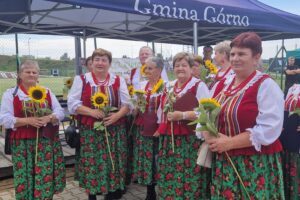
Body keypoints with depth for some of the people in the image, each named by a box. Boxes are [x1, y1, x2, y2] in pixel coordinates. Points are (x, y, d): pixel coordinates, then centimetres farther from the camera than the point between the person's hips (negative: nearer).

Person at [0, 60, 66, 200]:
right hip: (22, 144, -2)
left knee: (46, 176, 2)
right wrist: (28, 120, -18)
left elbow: (60, 112, 7)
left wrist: (49, 118, -15)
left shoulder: (47, 92, 11)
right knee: (25, 177, 1)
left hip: (47, 142, 2)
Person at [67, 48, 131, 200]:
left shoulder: (118, 81, 8)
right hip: (90, 131, -1)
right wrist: (91, 111, -17)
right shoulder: (81, 80, 2)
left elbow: (127, 103, 5)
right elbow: (72, 104, -3)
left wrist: (117, 115, -14)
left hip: (114, 131, 2)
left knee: (112, 163, 6)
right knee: (91, 163, 1)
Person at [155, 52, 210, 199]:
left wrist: (183, 115, -23)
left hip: (190, 140, -6)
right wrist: (160, 128, 17)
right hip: (168, 140, 6)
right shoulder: (169, 87, 15)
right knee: (168, 178, 11)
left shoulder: (199, 86, -5)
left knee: (188, 179, -2)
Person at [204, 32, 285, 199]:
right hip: (223, 163, 5)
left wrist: (230, 142, -19)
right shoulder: (223, 84, 9)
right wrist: (209, 136, -8)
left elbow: (269, 129, -19)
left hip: (256, 164, -5)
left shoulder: (266, 85, -9)